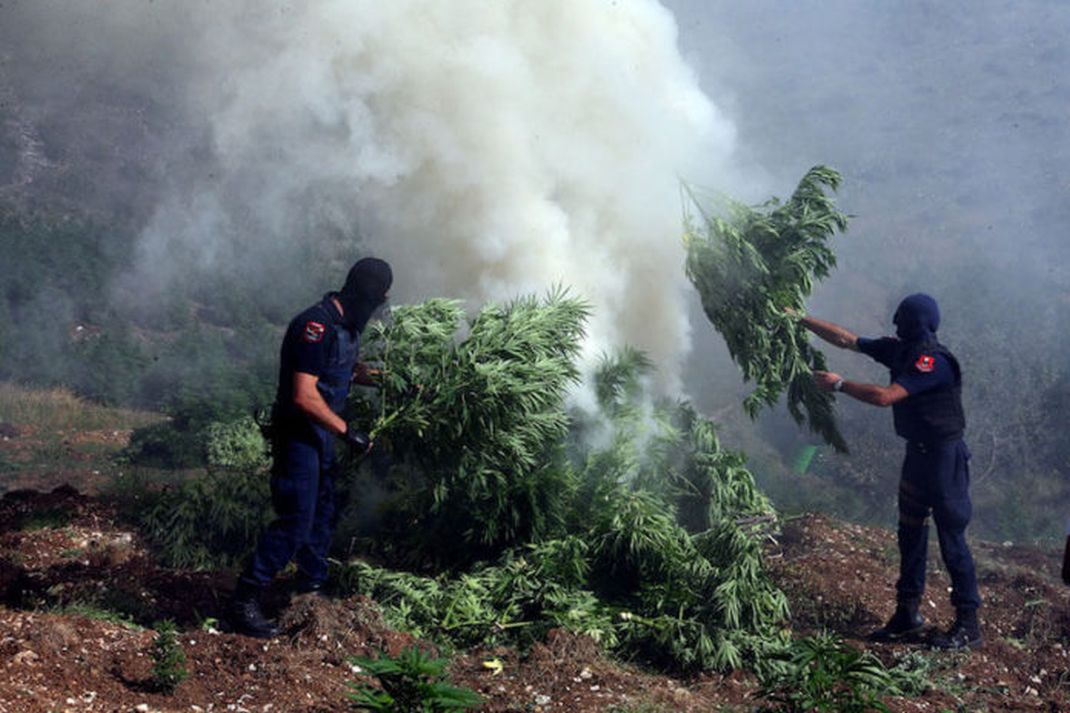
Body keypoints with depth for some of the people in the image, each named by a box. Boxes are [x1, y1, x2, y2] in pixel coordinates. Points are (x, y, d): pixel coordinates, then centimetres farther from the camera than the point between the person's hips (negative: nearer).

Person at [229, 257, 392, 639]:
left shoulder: (345, 326, 6)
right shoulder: (316, 326, -25)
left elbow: (350, 370, 25)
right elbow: (304, 396, -29)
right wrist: (347, 431, -24)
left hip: (321, 434, 10)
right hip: (297, 434, -10)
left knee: (323, 513, 21)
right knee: (295, 521, -12)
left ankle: (312, 585, 37)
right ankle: (245, 600, -7)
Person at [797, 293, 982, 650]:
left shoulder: (933, 361, -23)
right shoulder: (900, 350, 4)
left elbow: (885, 396, -30)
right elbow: (846, 340, 10)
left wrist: (839, 384, -19)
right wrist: (801, 320, 8)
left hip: (944, 457, -9)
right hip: (917, 453, 9)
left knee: (952, 539, -5)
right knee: (910, 534, 15)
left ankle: (968, 625, 2)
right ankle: (907, 614, 25)